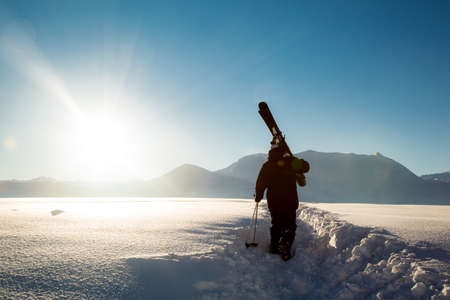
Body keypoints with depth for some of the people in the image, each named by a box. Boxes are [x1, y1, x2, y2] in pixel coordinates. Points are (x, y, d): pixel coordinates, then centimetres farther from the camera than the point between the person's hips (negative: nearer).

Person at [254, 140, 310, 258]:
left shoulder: (266, 166, -2)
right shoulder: (290, 161, -5)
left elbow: (260, 184, 1)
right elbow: (305, 166, 8)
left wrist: (258, 196, 15)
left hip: (273, 202, 2)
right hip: (290, 201, -2)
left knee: (276, 224, 18)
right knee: (290, 226, 5)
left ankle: (274, 247, 20)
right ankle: (284, 246, -12)